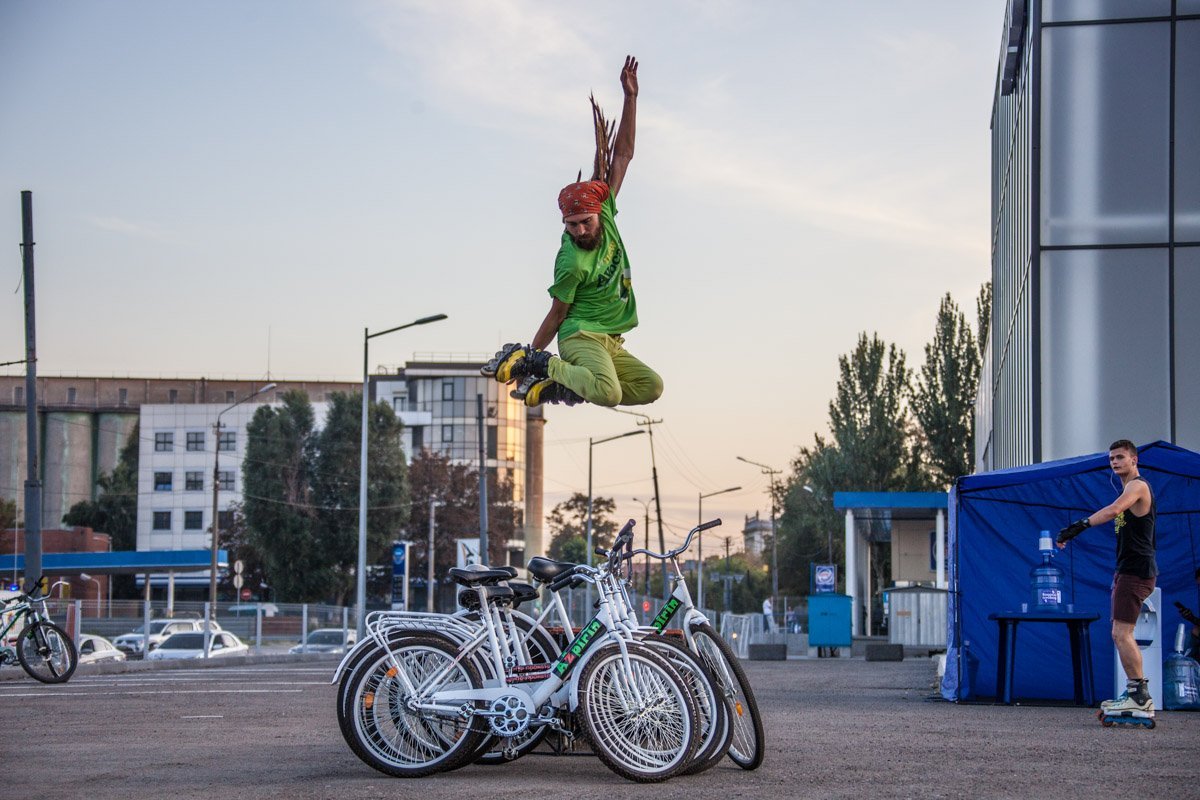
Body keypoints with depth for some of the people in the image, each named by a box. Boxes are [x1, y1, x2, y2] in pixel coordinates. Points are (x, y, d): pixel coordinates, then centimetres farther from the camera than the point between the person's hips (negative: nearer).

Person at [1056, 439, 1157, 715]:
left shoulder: (1138, 485, -11)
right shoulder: (1129, 489, 22)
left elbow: (1114, 510, -31)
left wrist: (1082, 524, -43)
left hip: (1136, 572, -11)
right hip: (1127, 570, 11)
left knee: (1121, 633, -15)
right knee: (1122, 634, 12)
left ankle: (1139, 695, -15)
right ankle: (1138, 694, 14)